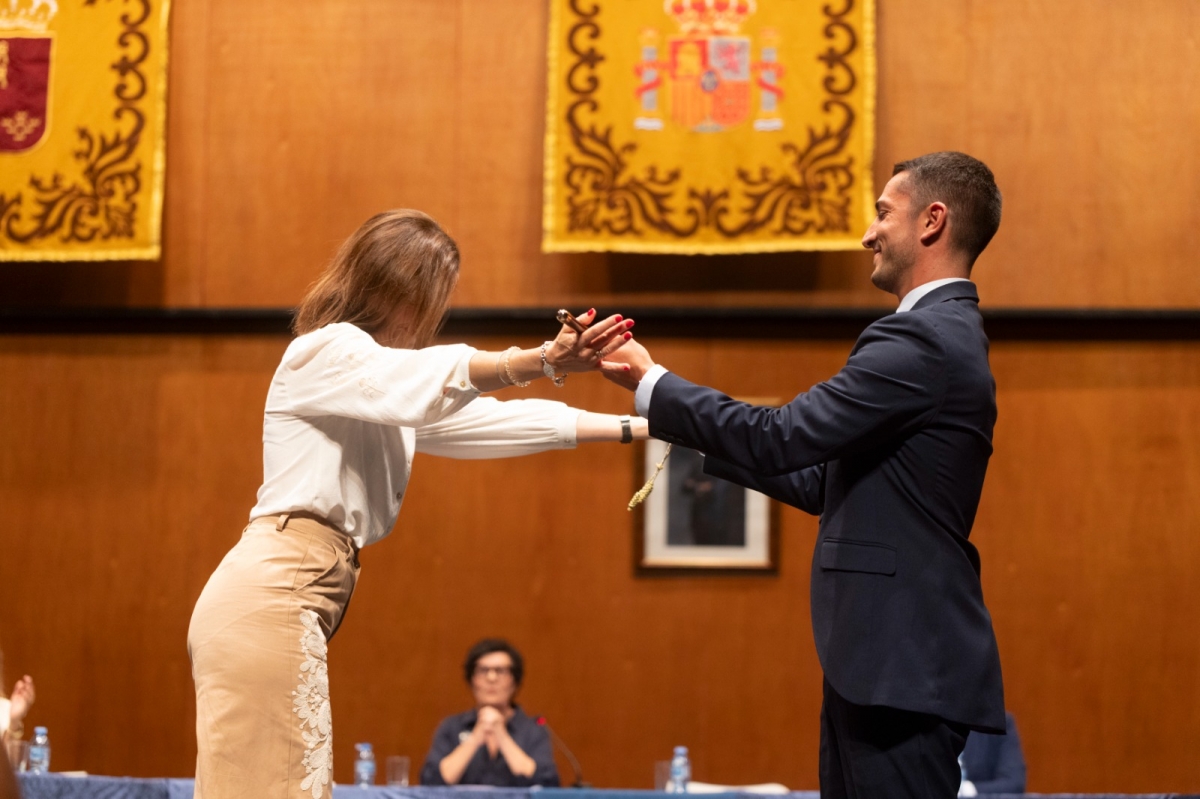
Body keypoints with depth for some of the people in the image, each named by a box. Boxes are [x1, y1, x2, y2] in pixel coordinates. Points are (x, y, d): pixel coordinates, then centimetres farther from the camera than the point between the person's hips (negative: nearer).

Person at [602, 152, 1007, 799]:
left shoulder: (923, 339, -14)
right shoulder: (947, 334, 18)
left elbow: (781, 440, -18)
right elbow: (828, 483, 19)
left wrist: (652, 384, -8)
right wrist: (692, 431, 19)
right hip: (891, 665, 10)